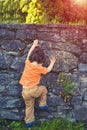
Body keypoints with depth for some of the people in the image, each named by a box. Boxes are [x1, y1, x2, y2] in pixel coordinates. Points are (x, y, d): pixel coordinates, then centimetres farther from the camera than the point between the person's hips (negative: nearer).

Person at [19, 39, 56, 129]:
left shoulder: (27, 63, -1)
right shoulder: (40, 68, -10)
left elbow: (29, 54, 18)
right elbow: (48, 70, 10)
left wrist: (34, 45, 30)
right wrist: (52, 62, 27)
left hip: (24, 91, 4)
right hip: (33, 90, -4)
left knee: (29, 106, 22)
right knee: (43, 89, 27)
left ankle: (29, 121, 31)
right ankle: (42, 105, 30)